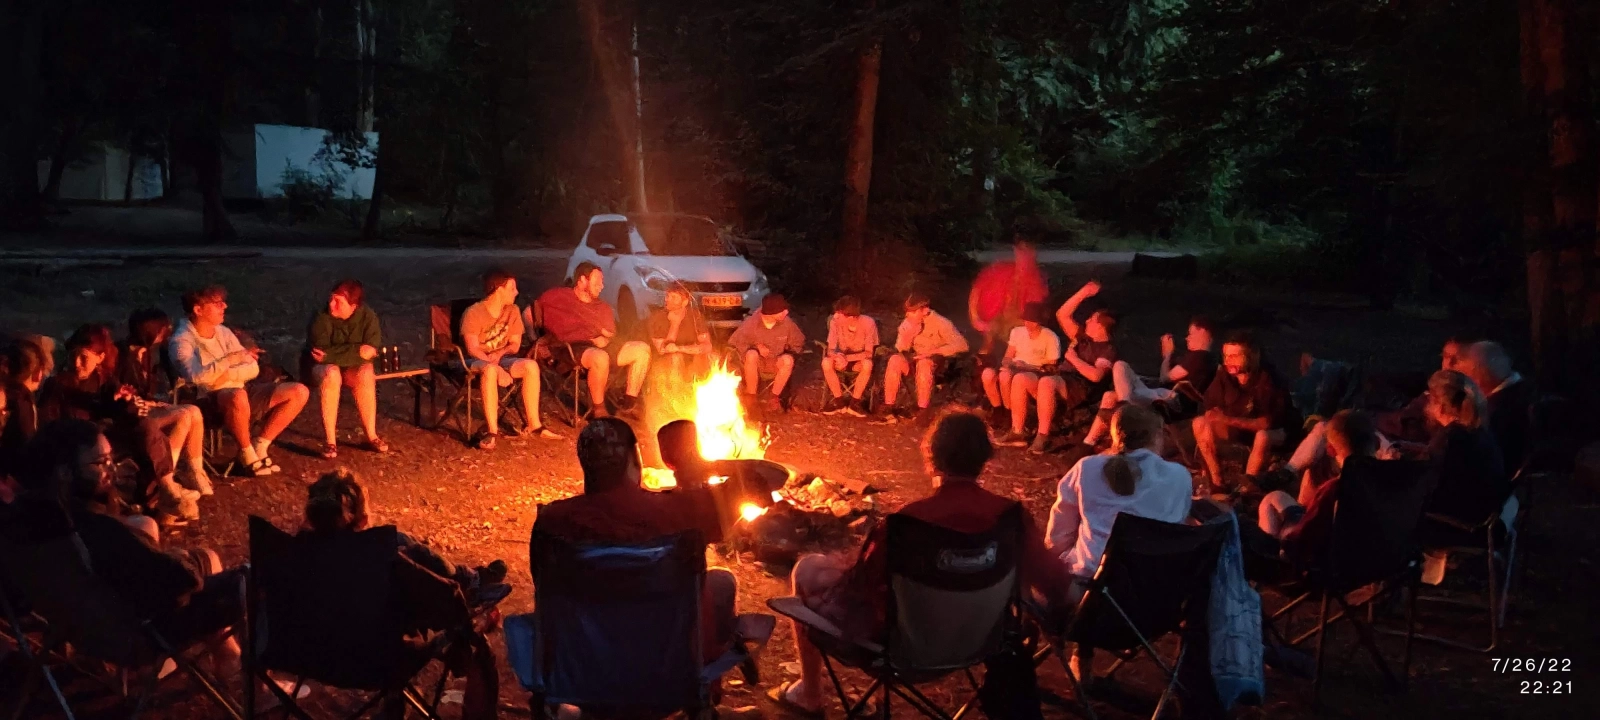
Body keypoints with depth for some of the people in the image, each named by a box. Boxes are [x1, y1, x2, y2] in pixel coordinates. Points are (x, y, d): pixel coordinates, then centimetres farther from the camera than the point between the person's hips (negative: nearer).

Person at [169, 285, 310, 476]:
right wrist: (232, 358, -33)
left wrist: (227, 375, -14)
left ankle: (260, 446, 1)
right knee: (237, 396, -43)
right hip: (210, 400, -7)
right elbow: (196, 376, -29)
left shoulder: (223, 331, 11)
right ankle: (247, 454, -18)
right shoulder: (181, 340, -10)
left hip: (242, 391, 7)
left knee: (299, 392, -6)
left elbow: (253, 368, 5)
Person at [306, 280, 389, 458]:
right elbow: (319, 354, -23)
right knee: (331, 374, -37)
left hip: (354, 369, 2)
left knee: (365, 375, -33)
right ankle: (330, 440, -32)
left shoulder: (367, 316, -12)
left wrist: (331, 355, -27)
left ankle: (371, 436, -24)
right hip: (324, 368, -2)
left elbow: (370, 352, -22)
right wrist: (357, 351, -28)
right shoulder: (321, 317, -18)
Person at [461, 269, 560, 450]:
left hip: (501, 358, 5)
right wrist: (497, 367, -34)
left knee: (531, 365, -24)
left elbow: (515, 344, 5)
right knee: (490, 370, -41)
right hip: (476, 361, -5)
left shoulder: (512, 311, 2)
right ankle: (492, 430, -39)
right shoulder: (474, 313, -16)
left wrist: (499, 353, -18)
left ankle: (533, 424, -20)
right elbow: (472, 349, -22)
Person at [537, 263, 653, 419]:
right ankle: (599, 411, -27)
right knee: (600, 357, -41)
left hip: (599, 346, 7)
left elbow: (611, 335, 19)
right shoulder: (559, 296, 8)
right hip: (572, 349, -7)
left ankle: (629, 403, -8)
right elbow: (529, 312, 11)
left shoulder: (603, 307, 24)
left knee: (642, 349, -11)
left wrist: (604, 339, -5)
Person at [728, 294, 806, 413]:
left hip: (776, 363, 2)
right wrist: (756, 347, -20)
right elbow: (734, 343, -9)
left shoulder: (787, 323, -14)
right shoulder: (751, 323, -19)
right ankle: (750, 396, -20)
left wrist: (788, 353, -15)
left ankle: (773, 397, -18)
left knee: (788, 360, -31)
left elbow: (799, 344, 2)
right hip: (756, 362, -1)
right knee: (751, 354, -35)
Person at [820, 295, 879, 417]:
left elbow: (869, 353, -21)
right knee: (826, 362, -30)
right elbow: (831, 349, -17)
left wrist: (846, 357, -34)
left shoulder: (868, 323, -23)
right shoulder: (835, 321, -19)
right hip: (841, 357, 2)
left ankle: (855, 402, -16)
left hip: (859, 360, -2)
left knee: (868, 364, -35)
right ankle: (839, 401, -13)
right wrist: (838, 357, -41)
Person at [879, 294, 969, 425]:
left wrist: (933, 352, -31)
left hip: (937, 363, -4)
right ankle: (888, 406, -23)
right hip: (915, 359, 4)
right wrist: (909, 333, -26)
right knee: (895, 360, -26)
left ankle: (923, 410, -31)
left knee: (924, 363, -38)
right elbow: (901, 349, -7)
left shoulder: (940, 323, -16)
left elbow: (961, 344, -26)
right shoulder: (908, 323, -1)